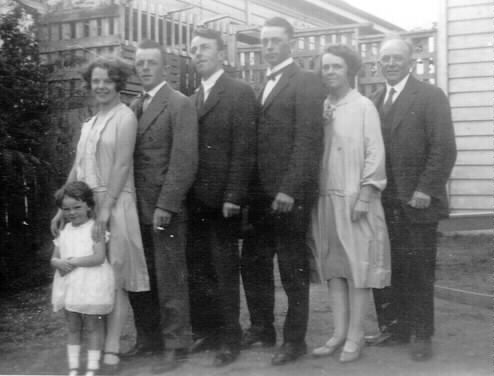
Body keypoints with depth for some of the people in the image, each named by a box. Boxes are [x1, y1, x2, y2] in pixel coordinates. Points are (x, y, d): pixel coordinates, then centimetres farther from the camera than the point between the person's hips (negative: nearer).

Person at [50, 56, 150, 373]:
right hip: (85, 206, 7)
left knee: (114, 280, -4)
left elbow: (122, 166, -13)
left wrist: (105, 209, -19)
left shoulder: (125, 117, -5)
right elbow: (77, 169, 18)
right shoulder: (89, 124, 17)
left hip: (115, 206, -7)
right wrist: (63, 208, 13)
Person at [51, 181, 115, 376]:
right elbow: (54, 258, 12)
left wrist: (74, 261, -18)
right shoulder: (64, 231, 11)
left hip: (91, 285, -6)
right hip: (68, 285, 6)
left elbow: (99, 257, -17)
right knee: (73, 328, 11)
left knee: (92, 327, 2)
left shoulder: (95, 228, -7)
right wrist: (59, 263, -12)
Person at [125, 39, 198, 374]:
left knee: (170, 280, 1)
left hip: (165, 209, -7)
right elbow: (128, 157, 13)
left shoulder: (179, 104, -7)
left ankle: (175, 346, 12)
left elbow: (184, 160, -13)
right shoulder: (134, 106, 15)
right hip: (137, 208, 7)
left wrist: (165, 205, -18)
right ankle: (148, 339, 24)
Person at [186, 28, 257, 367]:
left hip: (223, 201, -6)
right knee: (198, 271, 7)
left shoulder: (240, 93, -4)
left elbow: (244, 150, -11)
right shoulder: (194, 99, 17)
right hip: (195, 200, 6)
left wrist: (233, 196, -17)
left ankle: (230, 340, 12)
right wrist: (185, 195, 3)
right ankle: (205, 332, 18)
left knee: (226, 272, 2)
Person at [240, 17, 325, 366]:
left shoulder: (307, 82, -7)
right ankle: (262, 328, 27)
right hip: (261, 192, 7)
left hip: (289, 193, -7)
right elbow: (257, 138, 14)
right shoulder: (264, 84, 17)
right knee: (253, 262, 12)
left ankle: (295, 339, 15)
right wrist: (251, 187, 6)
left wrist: (290, 189, -20)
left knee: (293, 268, 4)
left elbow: (308, 140, -15)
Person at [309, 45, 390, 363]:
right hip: (326, 199, 5)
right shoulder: (321, 109, 11)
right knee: (334, 267, 8)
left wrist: (364, 197, -14)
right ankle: (339, 333, 14)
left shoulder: (364, 107, -4)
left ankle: (355, 337, 6)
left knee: (358, 267, 0)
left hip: (355, 199, -5)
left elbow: (375, 154, -9)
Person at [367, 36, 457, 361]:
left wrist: (426, 190, -16)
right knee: (385, 270, 6)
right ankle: (394, 328, 18)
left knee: (418, 271, 2)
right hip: (382, 202, 5)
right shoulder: (375, 101, 13)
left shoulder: (430, 97, -3)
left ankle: (422, 336, 14)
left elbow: (444, 148, -10)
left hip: (416, 203, -5)